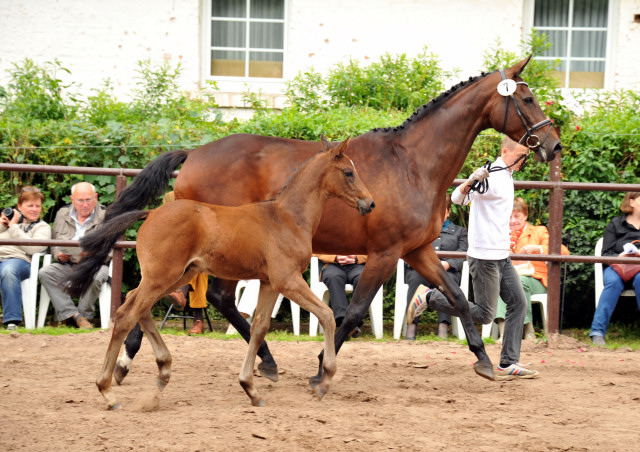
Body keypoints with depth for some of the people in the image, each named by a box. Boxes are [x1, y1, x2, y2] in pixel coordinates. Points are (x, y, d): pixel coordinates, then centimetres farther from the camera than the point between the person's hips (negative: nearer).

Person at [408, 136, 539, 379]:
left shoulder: (506, 175, 13)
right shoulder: (490, 176, -16)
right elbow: (457, 198, -27)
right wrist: (470, 182, -43)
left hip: (501, 257, 10)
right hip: (484, 257, -10)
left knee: (518, 304, 3)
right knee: (484, 315, -6)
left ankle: (508, 363, 5)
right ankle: (431, 298, 7)